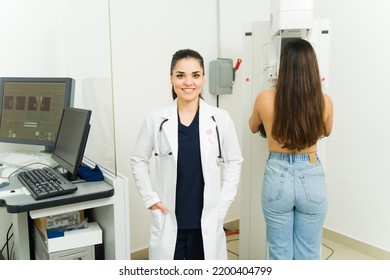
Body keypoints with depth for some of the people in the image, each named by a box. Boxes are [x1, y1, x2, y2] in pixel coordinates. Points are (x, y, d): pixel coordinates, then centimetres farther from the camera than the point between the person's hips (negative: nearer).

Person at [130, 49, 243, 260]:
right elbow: (138, 160, 6)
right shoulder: (156, 119, -5)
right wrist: (150, 198, -1)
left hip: (207, 218, 1)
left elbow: (234, 162, 5)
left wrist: (224, 202, -2)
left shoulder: (220, 119, -5)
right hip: (169, 218, 0)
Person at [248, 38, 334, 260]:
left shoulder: (266, 99, -11)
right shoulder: (324, 101, -9)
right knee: (308, 256, 17)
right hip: (311, 179, 1)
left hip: (277, 178, 0)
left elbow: (253, 128, 11)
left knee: (280, 254, 16)